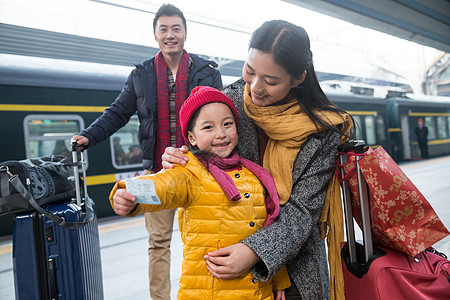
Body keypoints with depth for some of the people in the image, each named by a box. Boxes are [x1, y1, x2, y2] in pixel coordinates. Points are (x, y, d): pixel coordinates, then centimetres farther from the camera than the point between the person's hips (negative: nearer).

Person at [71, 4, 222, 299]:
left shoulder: (208, 72, 5)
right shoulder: (142, 75, 9)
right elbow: (118, 113, 12)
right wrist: (90, 136, -3)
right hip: (158, 171, 1)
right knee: (158, 241, 8)